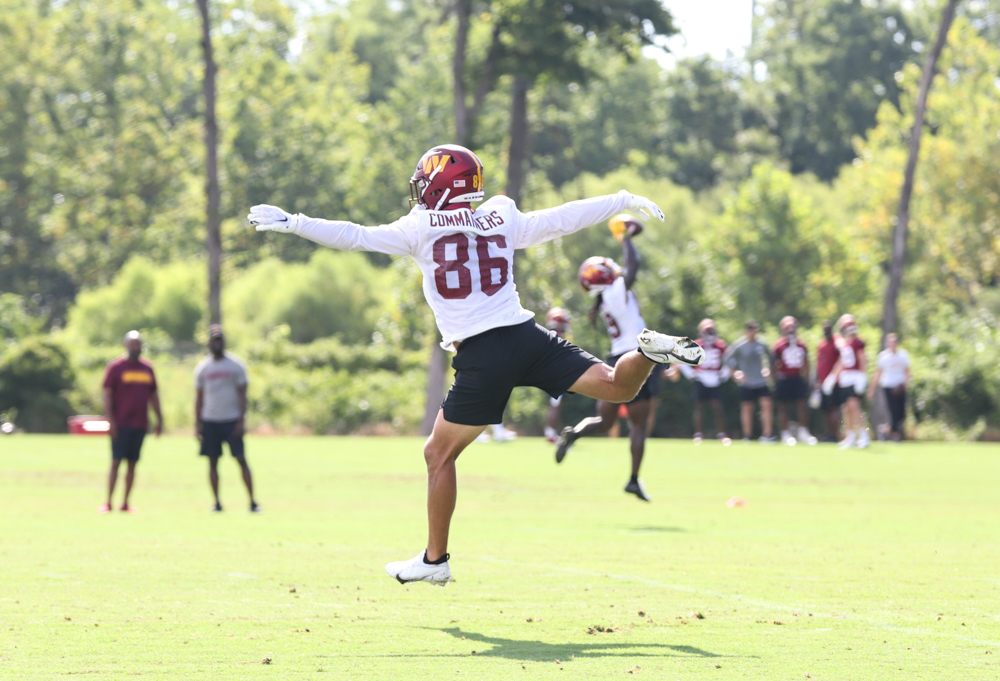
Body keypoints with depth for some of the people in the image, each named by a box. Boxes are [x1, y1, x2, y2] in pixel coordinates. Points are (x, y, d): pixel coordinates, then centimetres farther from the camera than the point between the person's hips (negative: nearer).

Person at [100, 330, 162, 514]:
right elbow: (107, 393, -6)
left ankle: (126, 503, 10)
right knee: (116, 462, -6)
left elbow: (153, 395, 20)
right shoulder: (115, 367, -2)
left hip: (140, 423, 5)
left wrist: (159, 419, 15)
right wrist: (110, 419, -14)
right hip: (120, 424, -5)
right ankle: (108, 503, -4)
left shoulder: (147, 368, 13)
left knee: (132, 463, 6)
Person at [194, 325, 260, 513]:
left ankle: (253, 502, -7)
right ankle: (217, 503, 8)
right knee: (212, 462, 3)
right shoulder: (202, 368, 8)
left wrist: (241, 421, -10)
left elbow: (242, 394, -1)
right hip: (210, 420, 3)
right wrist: (198, 424, 5)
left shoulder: (236, 365, 1)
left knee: (241, 459, -7)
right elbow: (199, 397, 11)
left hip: (232, 420, -3)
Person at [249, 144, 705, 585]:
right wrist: (625, 201, 30)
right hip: (527, 337, 3)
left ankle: (435, 560, 13)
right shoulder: (502, 220, 14)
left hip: (482, 357, -3)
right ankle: (650, 351, -29)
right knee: (618, 385, 4)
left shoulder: (419, 229, 4)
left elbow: (352, 237, 5)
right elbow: (564, 219, 20)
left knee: (439, 454, 10)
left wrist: (290, 223, 10)